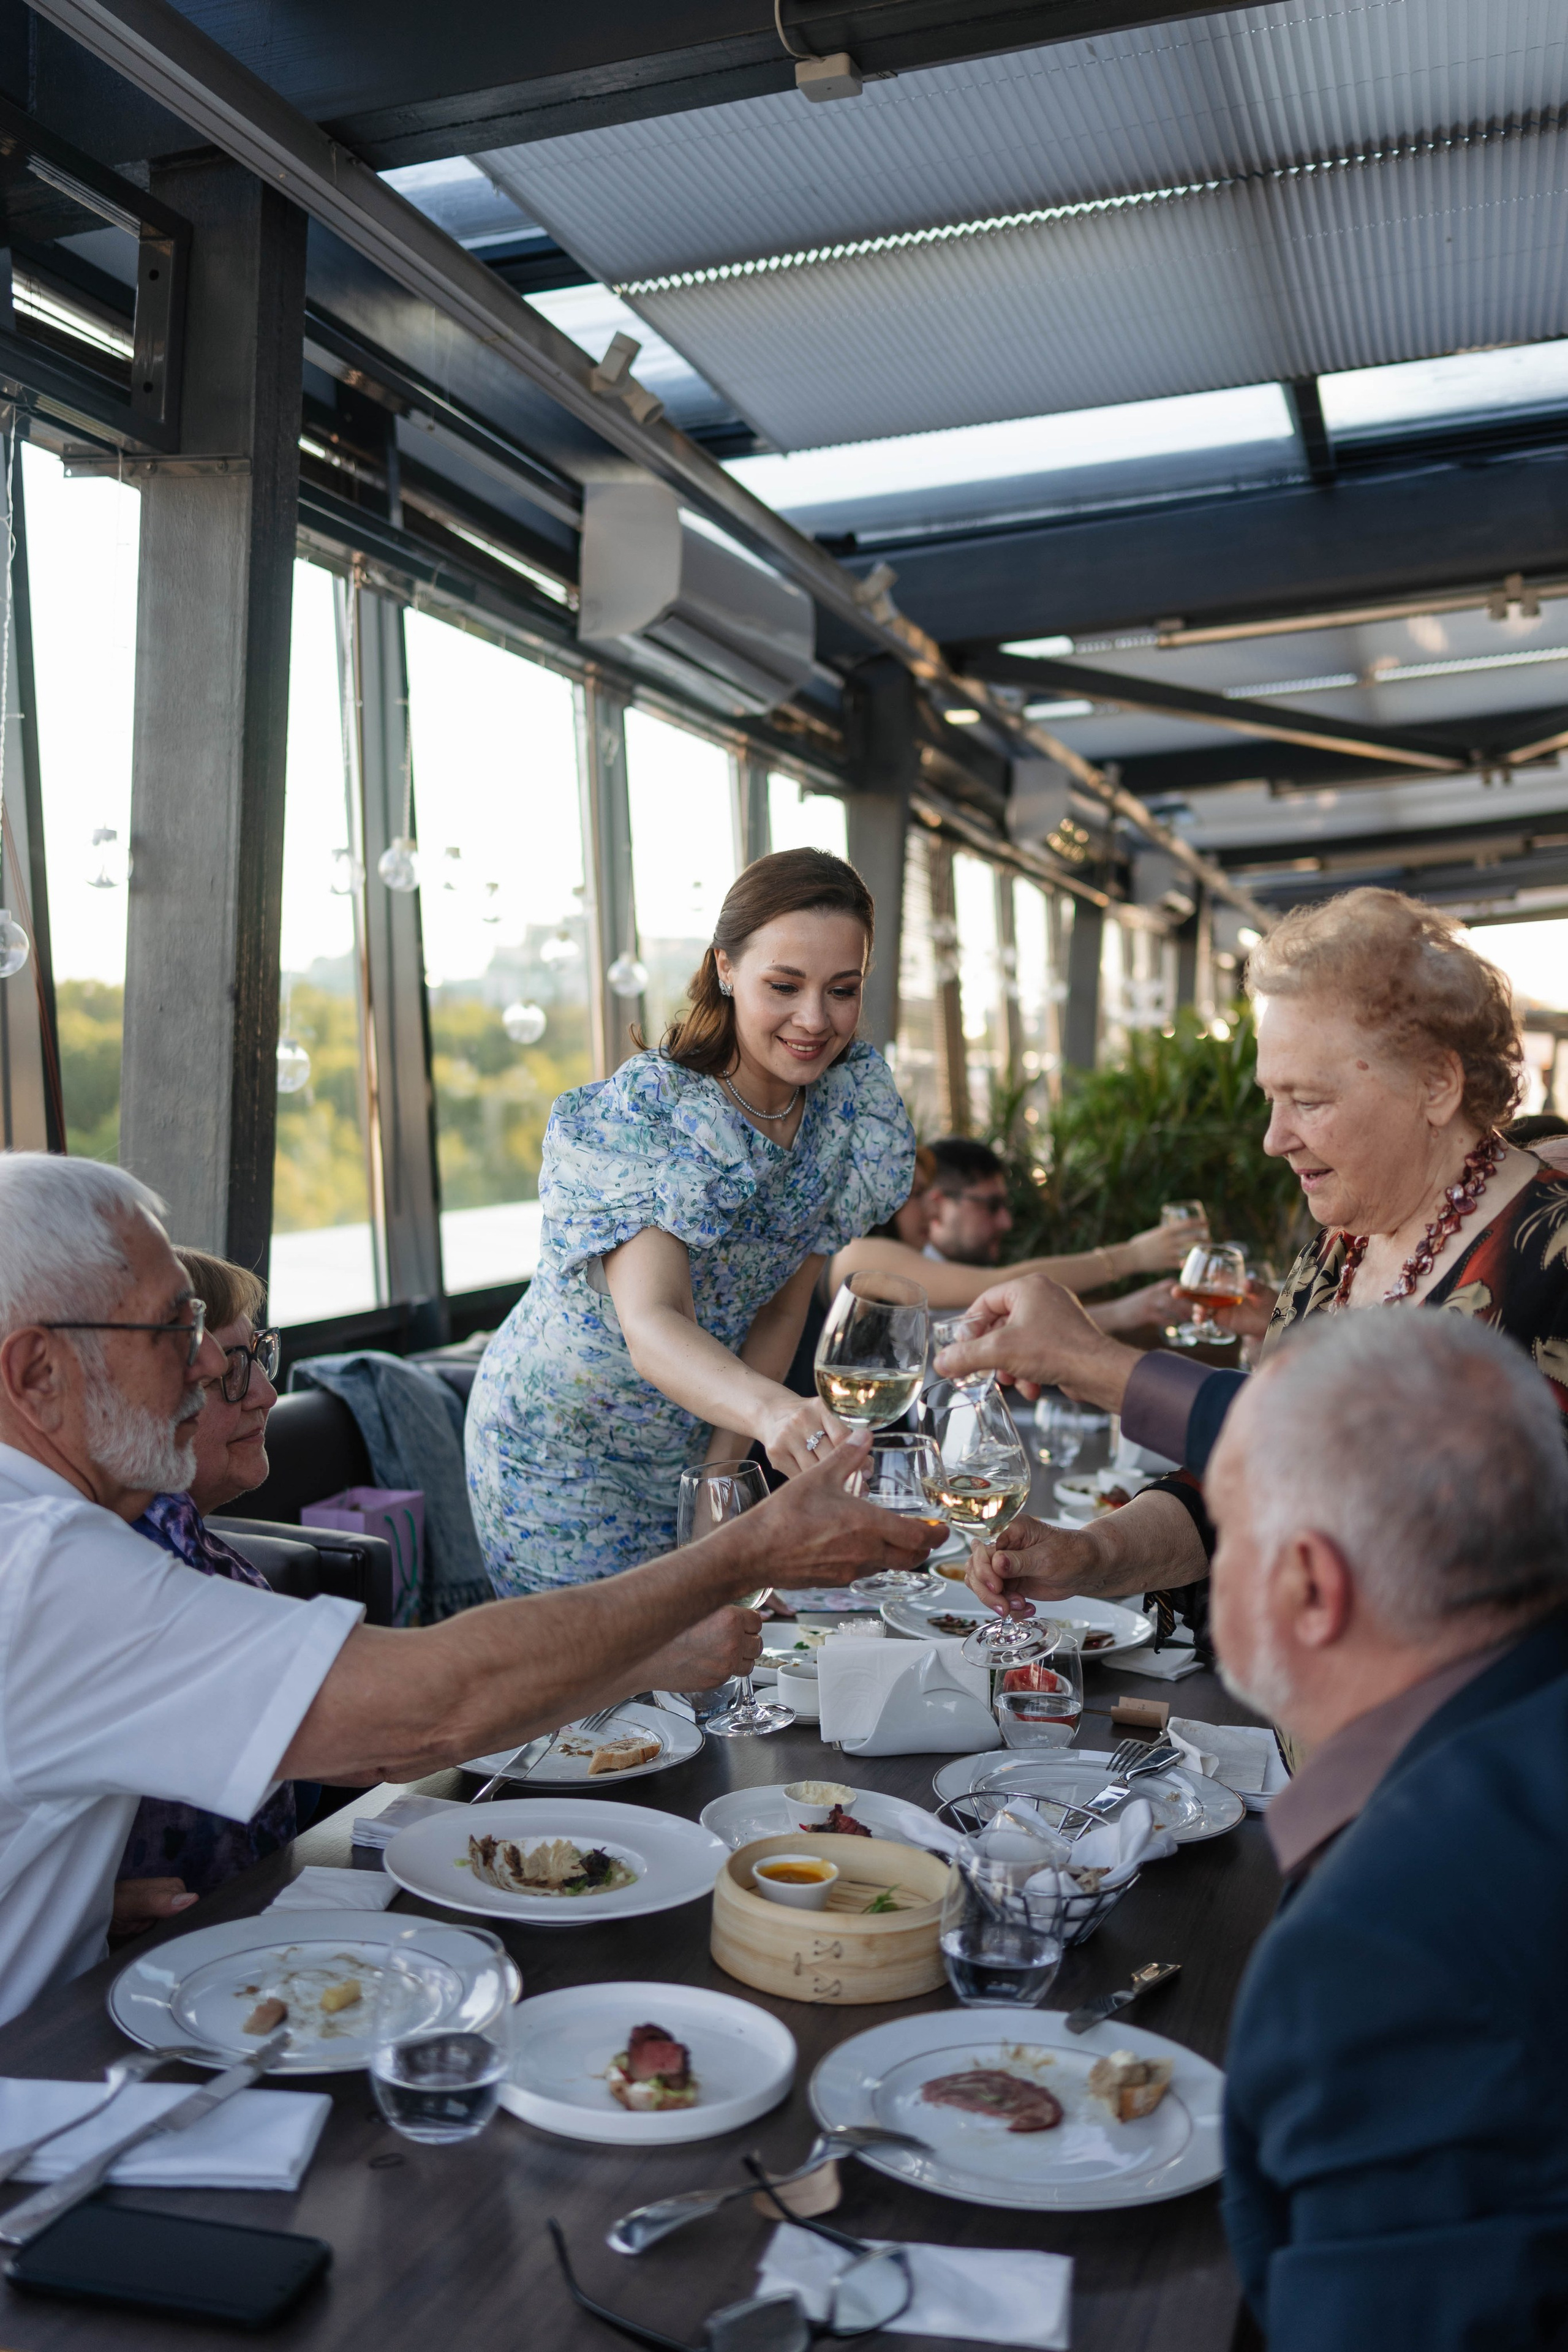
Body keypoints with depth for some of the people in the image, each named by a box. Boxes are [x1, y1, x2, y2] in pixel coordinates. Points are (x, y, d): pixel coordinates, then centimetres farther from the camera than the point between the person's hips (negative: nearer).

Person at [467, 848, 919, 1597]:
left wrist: (723, 1464, -10)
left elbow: (780, 1312, -3)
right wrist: (772, 1411, -61)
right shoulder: (641, 1114, -28)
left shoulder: (851, 1107, -10)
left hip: (698, 1444, 5)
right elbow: (650, 1325, -43)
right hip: (562, 1454, -5)